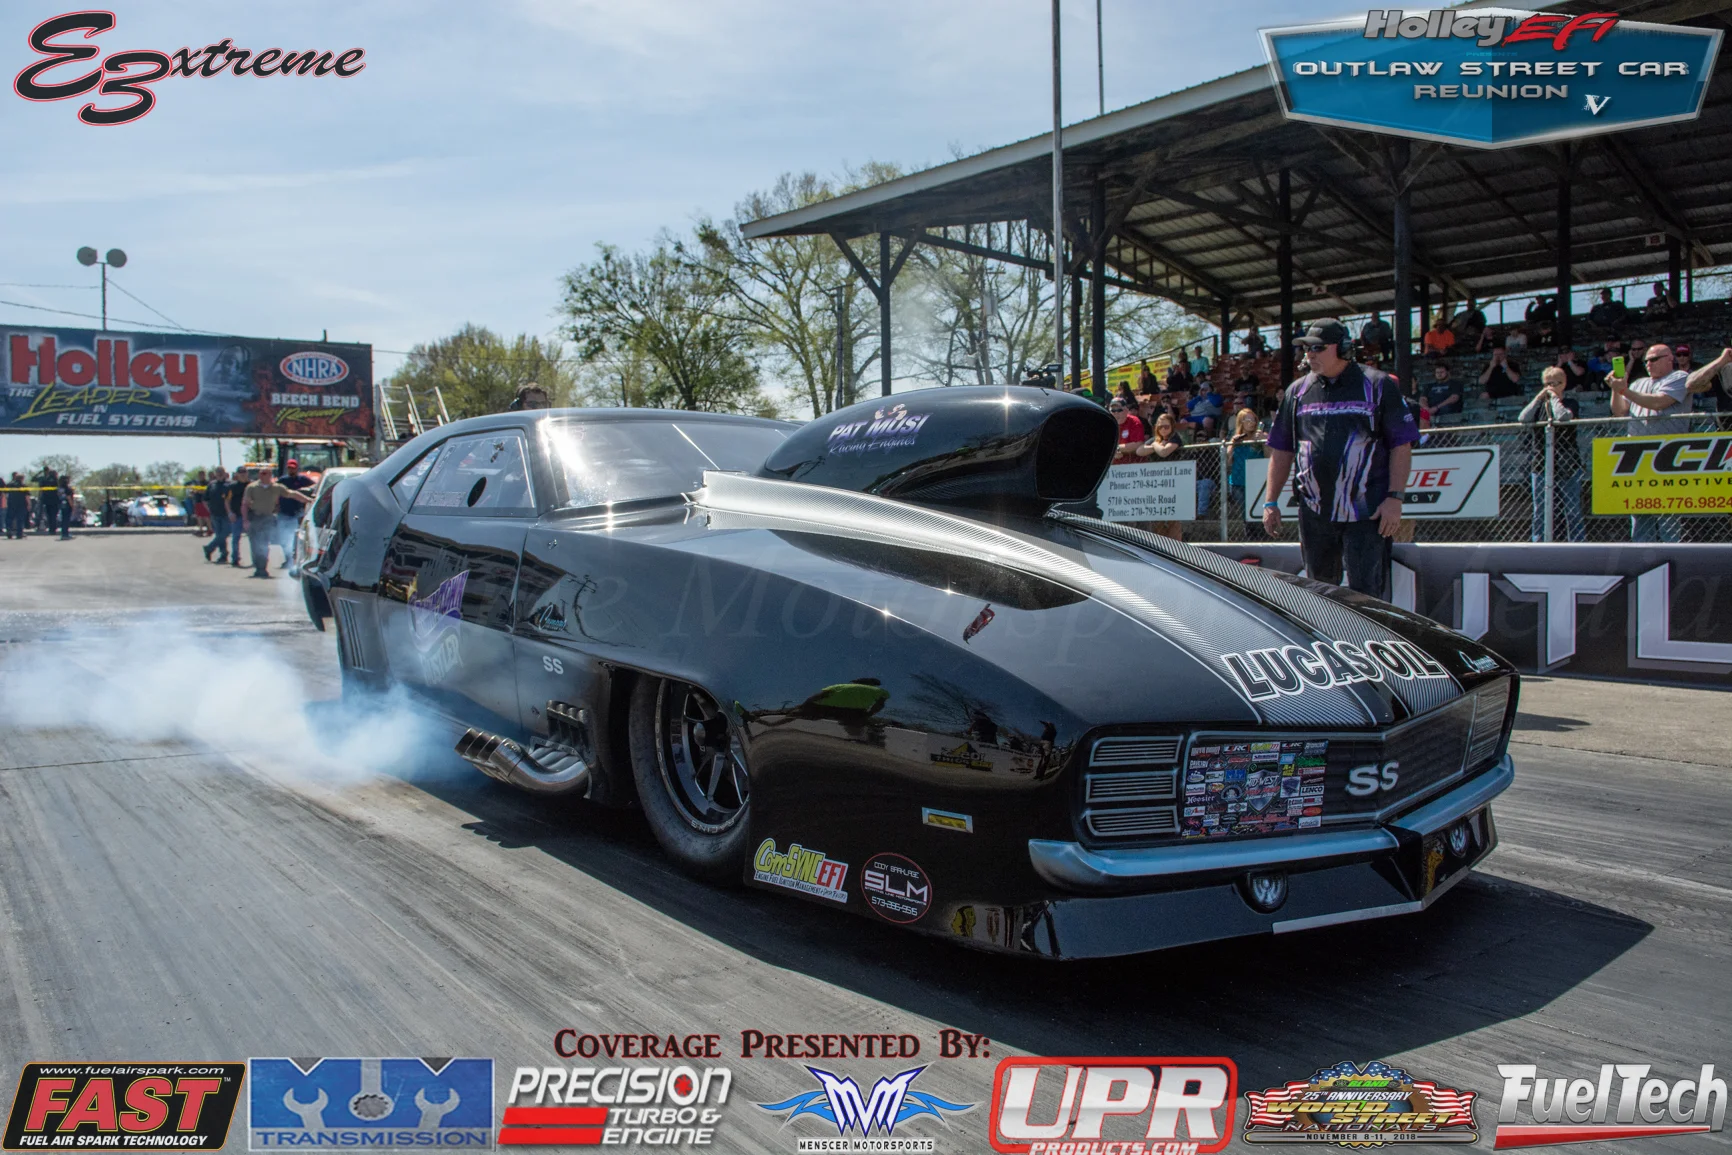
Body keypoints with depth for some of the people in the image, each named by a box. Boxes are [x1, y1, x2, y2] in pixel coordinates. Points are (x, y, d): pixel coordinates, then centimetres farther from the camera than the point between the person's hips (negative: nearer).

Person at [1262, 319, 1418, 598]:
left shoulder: (1377, 386, 1)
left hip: (1367, 512, -4)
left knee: (1367, 593, -6)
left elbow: (1401, 445, -1)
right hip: (1314, 511, 4)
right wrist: (1271, 502, 10)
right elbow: (1281, 450, 15)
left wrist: (1395, 497, -10)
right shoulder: (1297, 391, 12)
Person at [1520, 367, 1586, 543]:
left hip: (1566, 465, -3)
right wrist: (1538, 398, -5)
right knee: (1540, 512, 5)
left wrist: (1554, 397, -6)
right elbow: (1524, 418, -5)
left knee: (1573, 511, -2)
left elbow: (1563, 417, -18)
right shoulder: (1539, 405, 13)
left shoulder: (1571, 403, 3)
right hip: (1540, 465, 3)